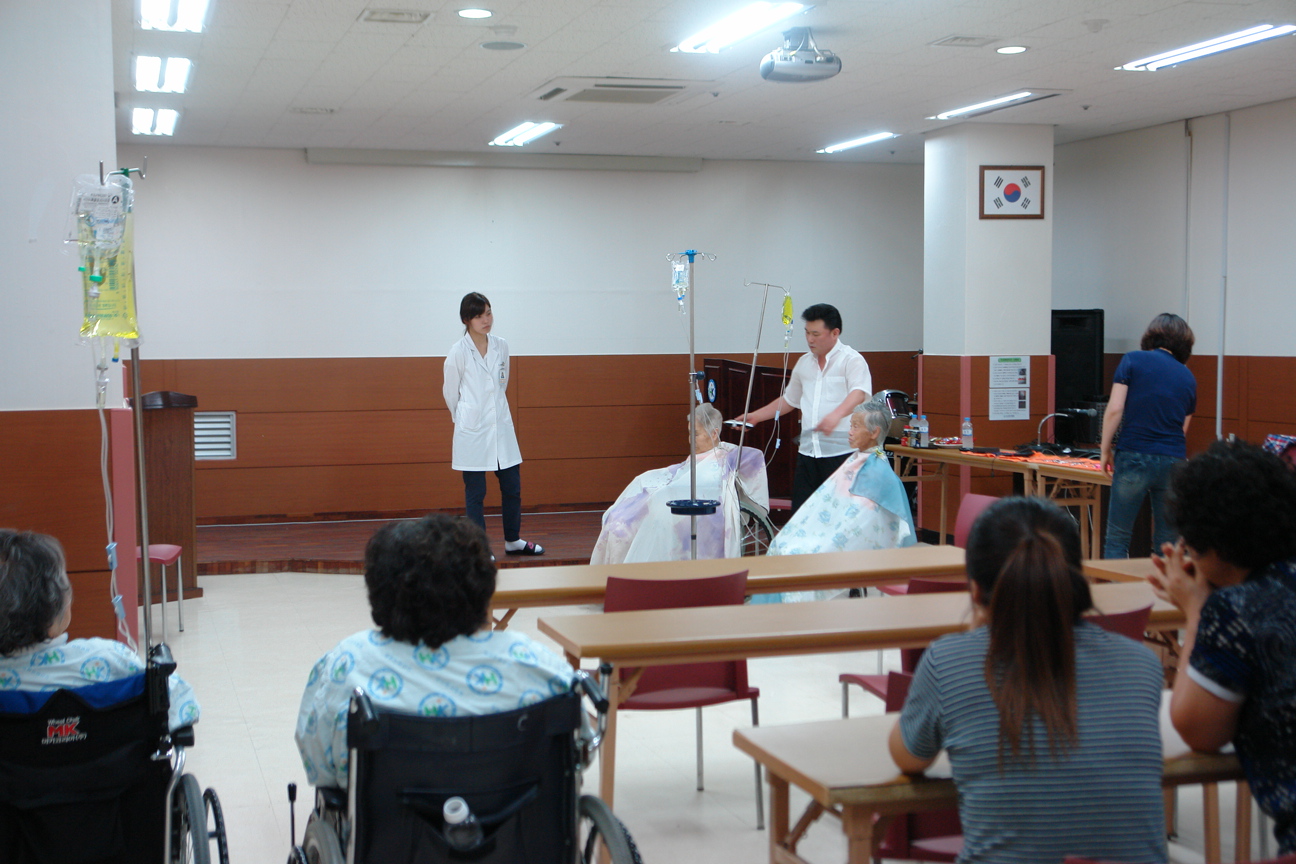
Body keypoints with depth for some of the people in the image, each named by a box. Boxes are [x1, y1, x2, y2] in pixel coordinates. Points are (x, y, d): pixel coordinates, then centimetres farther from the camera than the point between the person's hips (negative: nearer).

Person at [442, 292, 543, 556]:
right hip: (472, 432, -5)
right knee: (475, 493, 2)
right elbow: (450, 392, 4)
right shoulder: (458, 352, -9)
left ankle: (513, 541, 26)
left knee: (512, 487, 11)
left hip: (501, 427, 5)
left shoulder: (501, 347, 4)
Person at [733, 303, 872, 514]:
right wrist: (755, 416, 22)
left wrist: (836, 415, -39)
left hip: (841, 451, -6)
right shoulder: (804, 363, 18)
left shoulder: (851, 359, -3)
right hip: (808, 452, 6)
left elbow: (859, 393, -21)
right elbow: (789, 400, 30)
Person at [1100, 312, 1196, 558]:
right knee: (1168, 543, 10)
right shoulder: (1188, 378, 14)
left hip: (1134, 457, -4)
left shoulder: (1133, 361, 2)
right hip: (1173, 462, 4)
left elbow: (1114, 410, -7)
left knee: (1117, 539, 2)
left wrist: (1105, 451, 1)